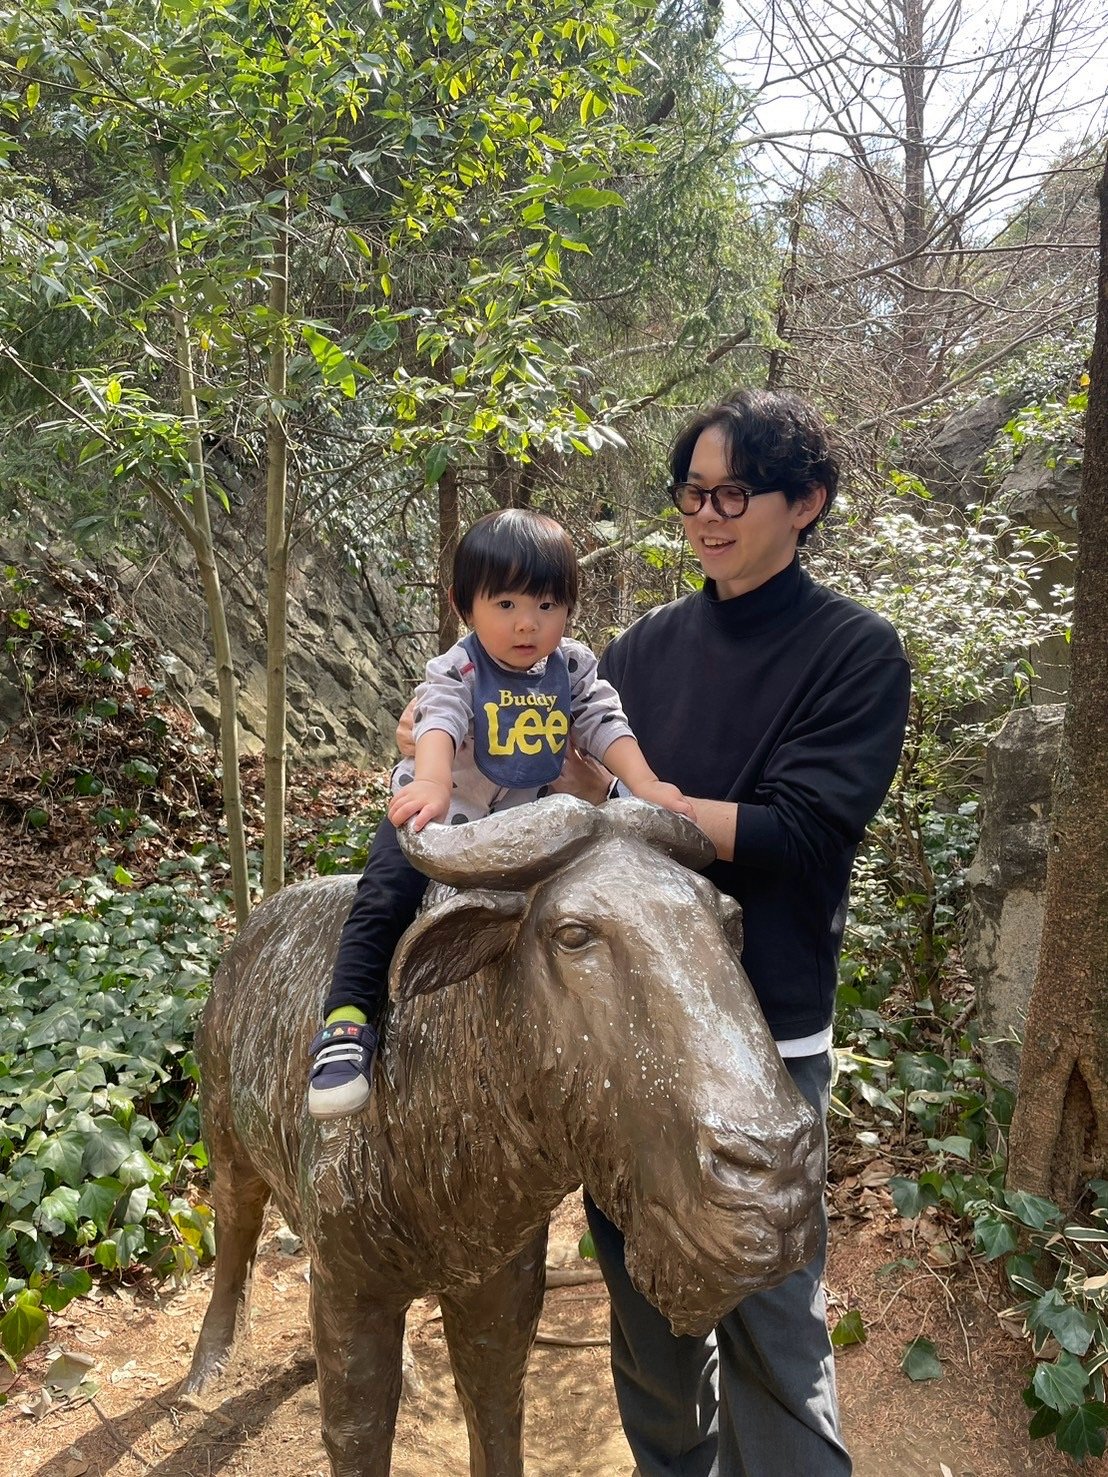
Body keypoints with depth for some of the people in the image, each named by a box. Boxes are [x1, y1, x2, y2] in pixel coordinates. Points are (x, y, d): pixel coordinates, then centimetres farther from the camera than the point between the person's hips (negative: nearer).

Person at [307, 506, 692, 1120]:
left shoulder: (573, 666, -2)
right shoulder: (457, 670, -16)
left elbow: (605, 723, -9)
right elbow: (438, 722, -34)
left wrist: (645, 784, -27)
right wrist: (433, 782, -55)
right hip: (441, 816, -4)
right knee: (387, 895, -21)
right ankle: (346, 1024, -17)